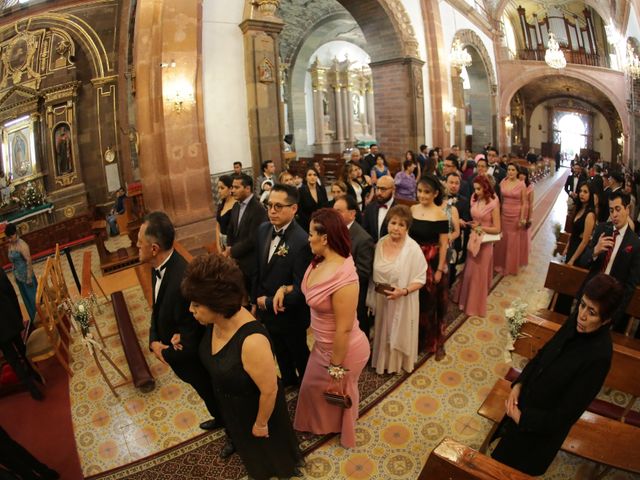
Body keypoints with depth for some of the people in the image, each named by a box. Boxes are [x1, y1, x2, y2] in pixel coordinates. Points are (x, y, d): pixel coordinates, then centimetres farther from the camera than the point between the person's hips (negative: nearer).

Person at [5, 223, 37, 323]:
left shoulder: (22, 245, -21)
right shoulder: (10, 245, 3)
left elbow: (28, 261, -21)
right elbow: (12, 261, 11)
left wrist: (29, 277, -20)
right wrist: (15, 275, 15)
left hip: (26, 275, -8)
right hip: (18, 276, 8)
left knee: (33, 296, 5)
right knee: (26, 298, 19)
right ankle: (34, 318, 33)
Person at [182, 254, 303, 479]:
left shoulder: (252, 341, -42)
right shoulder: (215, 320, -19)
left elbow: (269, 391, -28)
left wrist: (261, 423, -15)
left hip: (254, 406, -7)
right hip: (229, 402, 7)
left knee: (267, 442, 26)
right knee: (247, 442, 34)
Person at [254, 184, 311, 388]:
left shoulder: (302, 241, -30)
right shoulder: (263, 229, -7)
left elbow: (301, 289, -28)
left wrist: (267, 302, -18)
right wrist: (257, 300, 7)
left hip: (290, 315, -6)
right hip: (267, 309, 7)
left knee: (299, 353, 21)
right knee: (279, 350, 30)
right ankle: (288, 380, 56)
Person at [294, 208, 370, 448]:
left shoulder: (343, 277, -37)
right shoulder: (320, 262, -10)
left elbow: (344, 329, -29)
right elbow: (310, 292, 11)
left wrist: (336, 370, -18)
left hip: (343, 349, -8)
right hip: (323, 344, 8)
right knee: (314, 386, 30)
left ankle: (343, 433, 56)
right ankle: (321, 423, 62)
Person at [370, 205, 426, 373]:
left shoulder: (413, 248, -20)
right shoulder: (380, 243, -5)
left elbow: (420, 279, -15)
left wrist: (403, 291, -27)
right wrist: (375, 286, -1)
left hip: (402, 302, -4)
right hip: (382, 300, 4)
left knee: (399, 333, 15)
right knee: (383, 331, 20)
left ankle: (398, 363, 39)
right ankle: (384, 359, 44)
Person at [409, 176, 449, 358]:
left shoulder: (441, 215, -13)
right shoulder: (412, 210, 0)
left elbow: (443, 245, -11)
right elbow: (407, 237, 6)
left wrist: (440, 269, -13)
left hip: (433, 263, -4)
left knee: (433, 304, 10)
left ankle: (436, 342, 29)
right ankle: (415, 339, 35)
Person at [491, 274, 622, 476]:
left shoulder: (599, 355, -33)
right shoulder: (575, 319, -16)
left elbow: (568, 412, -25)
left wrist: (522, 418, -16)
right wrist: (518, 384, -7)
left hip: (544, 425, -5)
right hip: (527, 399, 5)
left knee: (512, 468, 18)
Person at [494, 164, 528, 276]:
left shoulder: (521, 184, -9)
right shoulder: (503, 182, 0)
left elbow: (524, 203, -7)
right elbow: (500, 199, 4)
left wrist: (522, 218, -10)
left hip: (516, 215, -3)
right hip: (504, 214, 3)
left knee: (513, 241, 10)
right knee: (502, 239, 11)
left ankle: (511, 266, 25)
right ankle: (500, 263, 27)